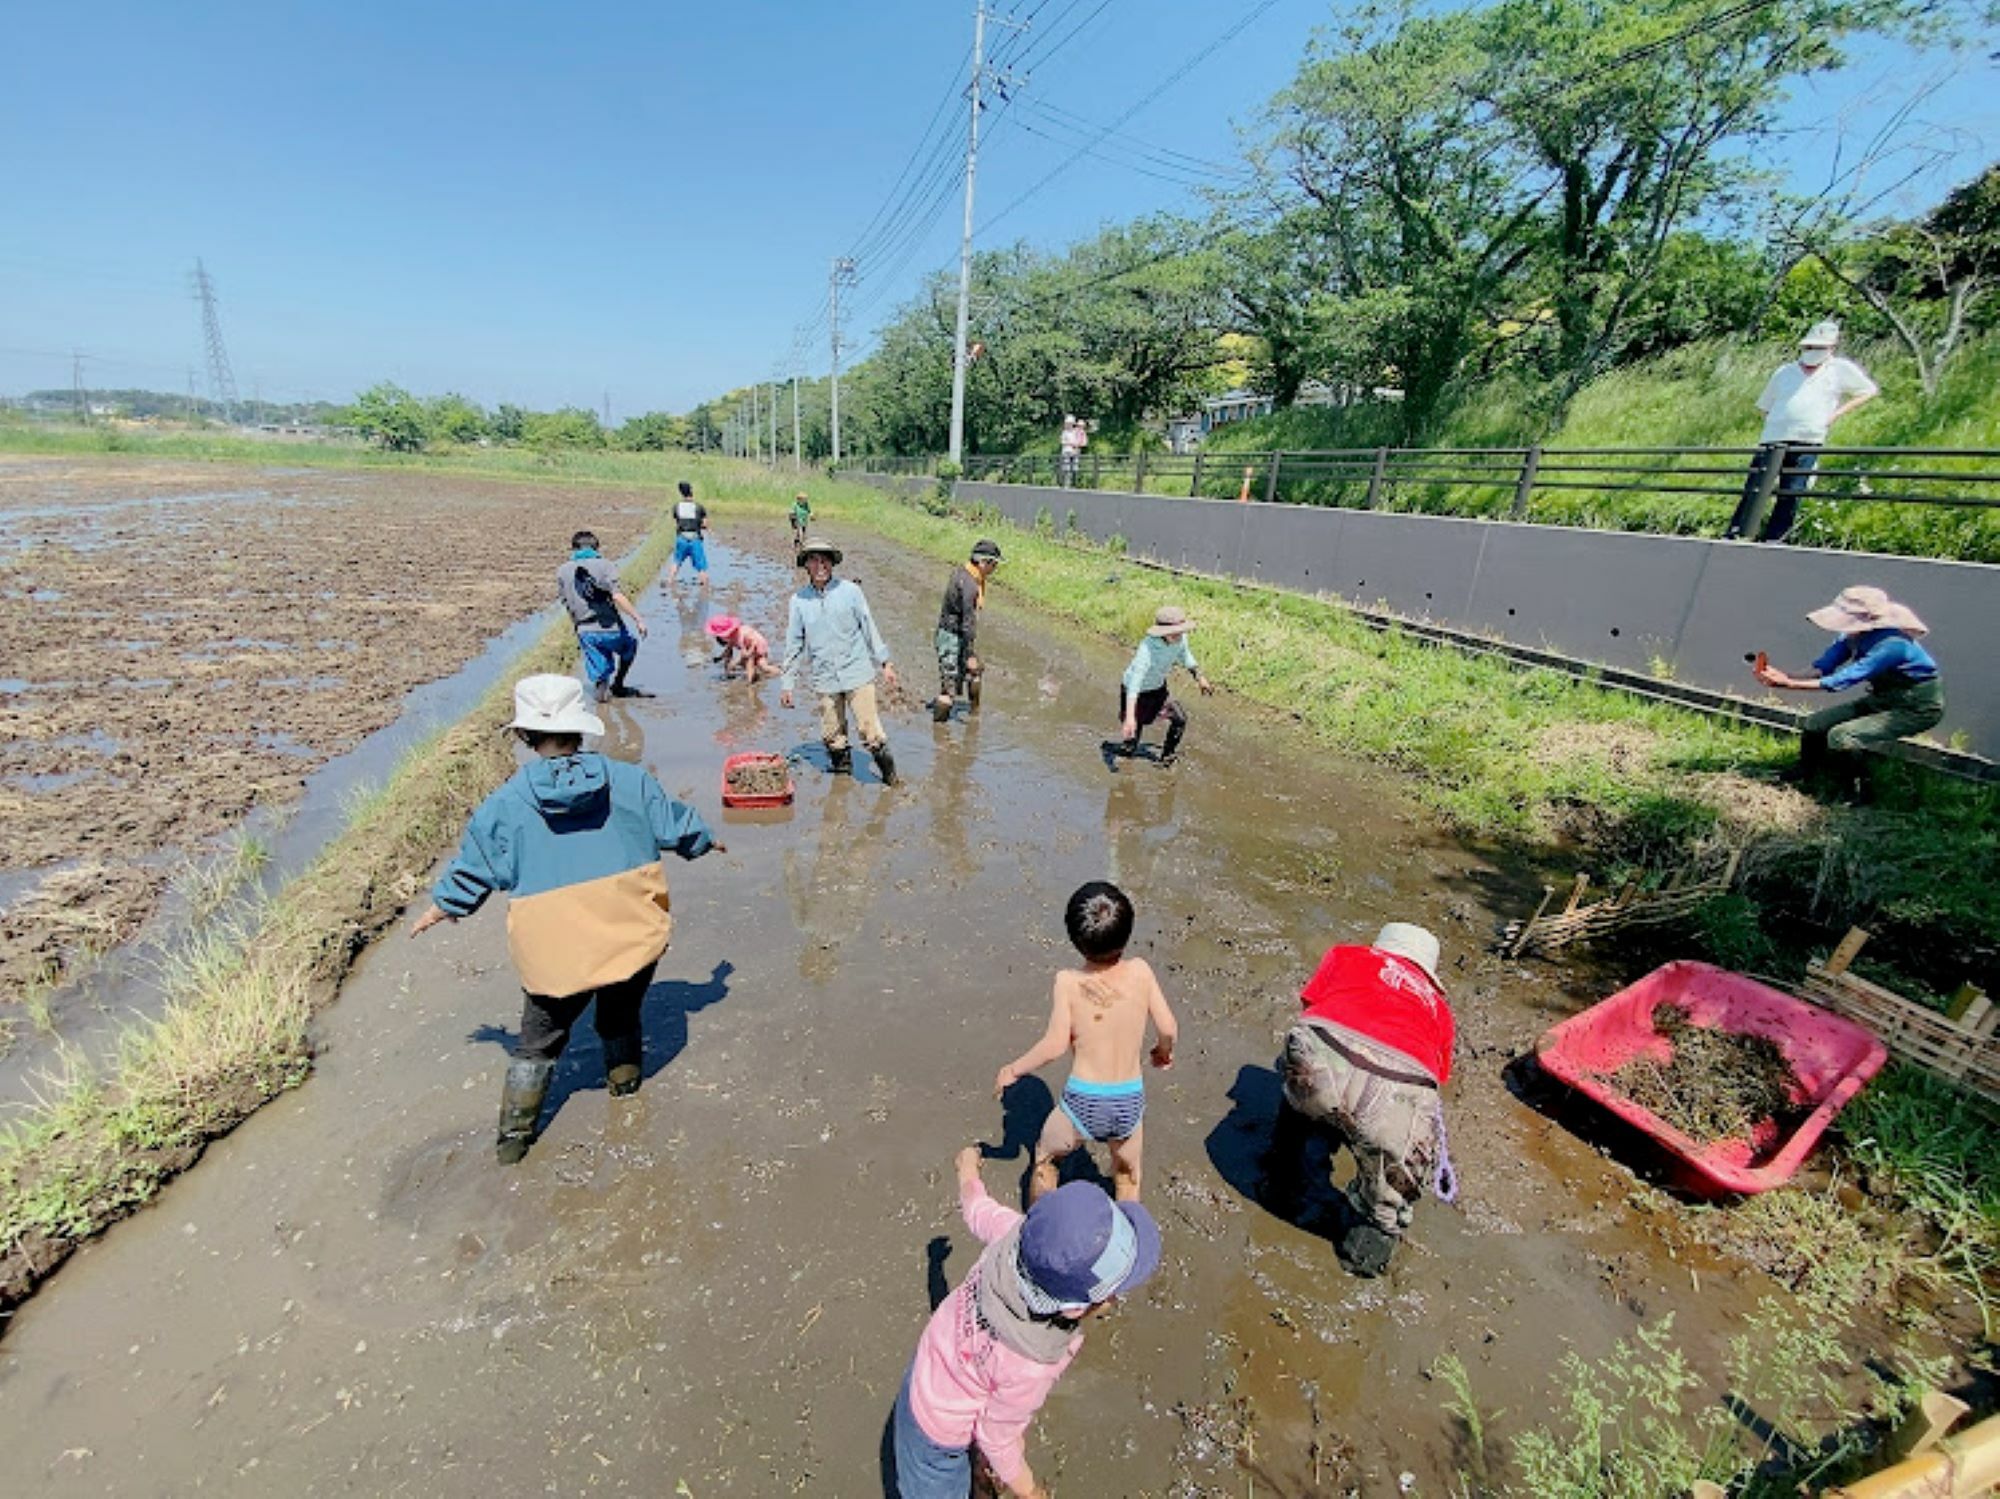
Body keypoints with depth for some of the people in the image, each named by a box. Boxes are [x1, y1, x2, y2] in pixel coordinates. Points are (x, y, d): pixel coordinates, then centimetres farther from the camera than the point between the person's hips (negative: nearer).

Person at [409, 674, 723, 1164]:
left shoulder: (504, 804, -4)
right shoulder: (628, 780, -3)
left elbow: (472, 869, 7)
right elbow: (675, 825, 6)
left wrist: (440, 908, 27)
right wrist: (707, 842, 27)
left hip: (556, 952, -1)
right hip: (635, 936, 1)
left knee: (539, 1040, 20)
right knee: (621, 1013, 27)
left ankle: (514, 1133, 25)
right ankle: (624, 1079, 45)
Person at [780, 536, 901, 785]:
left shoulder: (850, 591, -3)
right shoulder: (799, 600, 2)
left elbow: (869, 627, 3)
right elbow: (794, 644, 7)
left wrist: (884, 663, 4)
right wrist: (787, 683, 8)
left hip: (857, 672, -2)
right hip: (825, 678, 2)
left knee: (868, 728, -2)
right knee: (831, 734, 10)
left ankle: (888, 770, 17)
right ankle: (842, 771, 30)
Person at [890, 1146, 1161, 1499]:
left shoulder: (1019, 1232, -31)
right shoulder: (1030, 1368, -42)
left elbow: (979, 1209, -9)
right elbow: (996, 1437, -22)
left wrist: (967, 1167, 13)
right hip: (939, 1433, -7)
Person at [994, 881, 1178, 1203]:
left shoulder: (1068, 982, -18)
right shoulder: (1140, 971, -12)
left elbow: (1055, 1045, -17)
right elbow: (1168, 1030, -8)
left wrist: (1013, 1069, -2)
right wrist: (1163, 1051, 15)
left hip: (1082, 1103, -1)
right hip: (1130, 1101, 2)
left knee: (1044, 1161, 28)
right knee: (1128, 1179, 29)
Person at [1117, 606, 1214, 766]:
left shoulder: (1180, 638, -18)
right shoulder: (1148, 649, -39)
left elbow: (1184, 654, 9)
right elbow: (1134, 683, -45)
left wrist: (1199, 677, 15)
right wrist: (1130, 717, -53)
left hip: (1158, 688, 7)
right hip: (1138, 692, -6)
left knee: (1180, 719, 5)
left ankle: (1166, 758, 25)